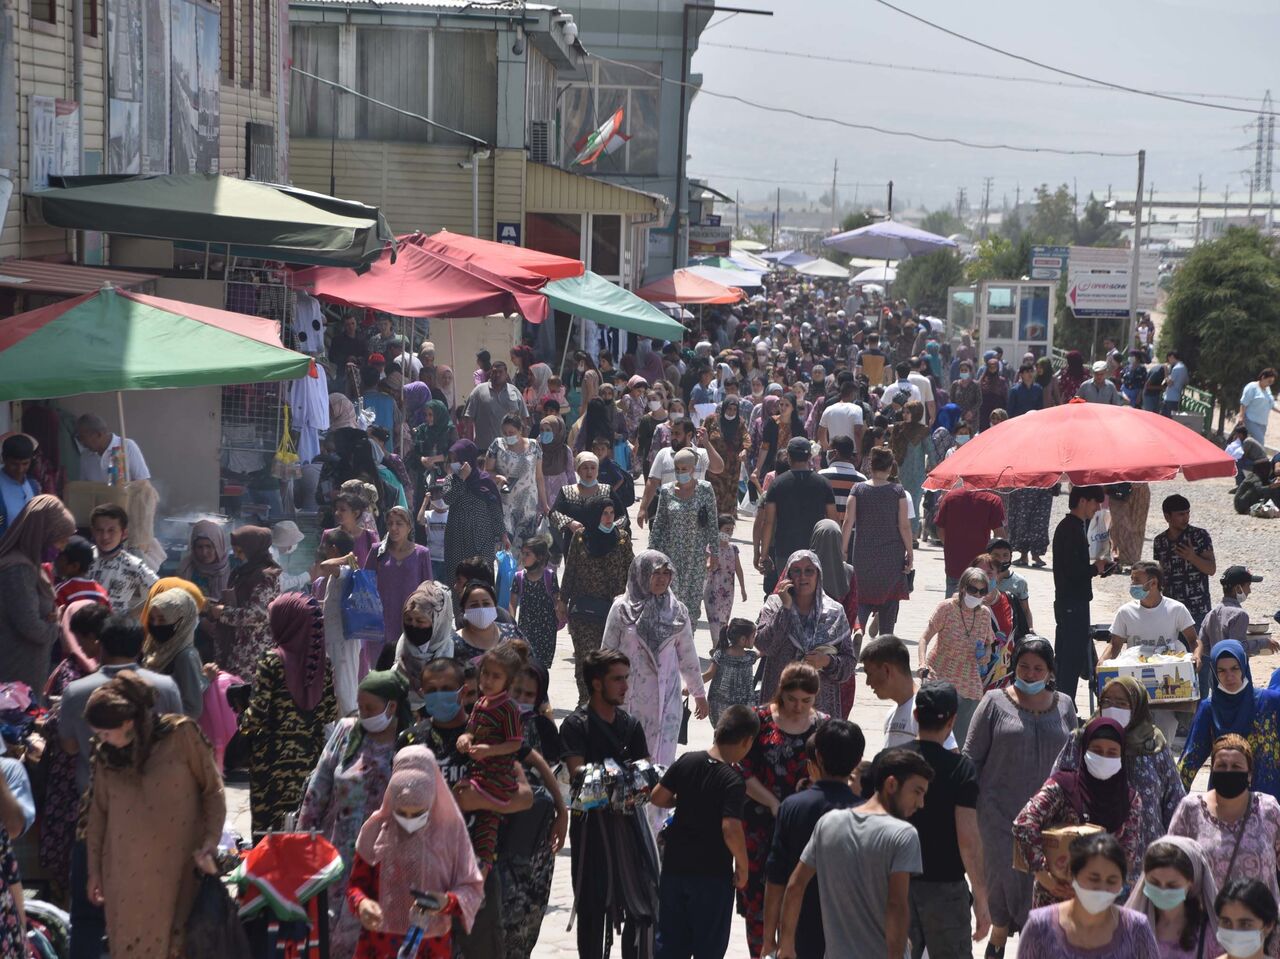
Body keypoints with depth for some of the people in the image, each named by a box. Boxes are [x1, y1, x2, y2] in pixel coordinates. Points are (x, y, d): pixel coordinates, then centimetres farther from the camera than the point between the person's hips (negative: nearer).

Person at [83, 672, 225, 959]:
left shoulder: (180, 735, -5)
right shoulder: (106, 754, 6)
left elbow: (212, 790, -2)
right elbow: (98, 812, 14)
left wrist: (208, 845, -9)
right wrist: (94, 869, 15)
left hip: (176, 867, -3)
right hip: (125, 873, 3)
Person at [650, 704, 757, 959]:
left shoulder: (687, 761, -3)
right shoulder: (733, 781, -19)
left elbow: (657, 797, 3)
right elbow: (731, 830, -27)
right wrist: (742, 865, -13)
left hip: (675, 865, 5)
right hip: (713, 873, -5)